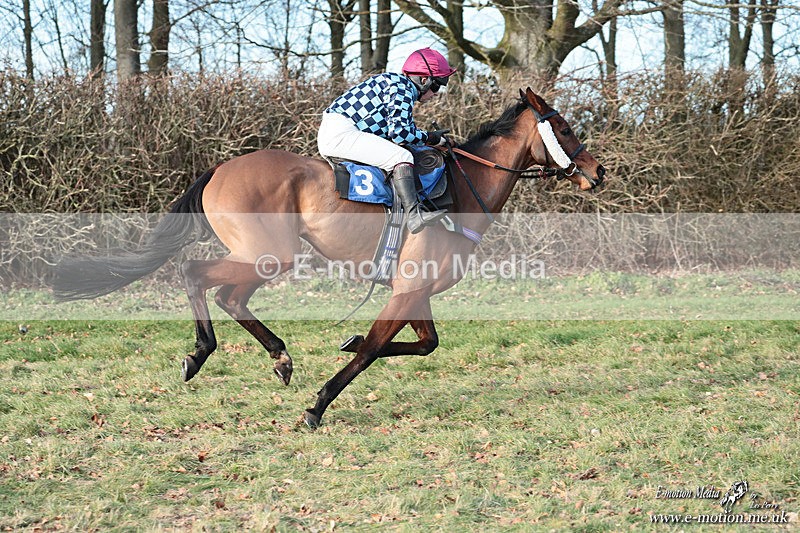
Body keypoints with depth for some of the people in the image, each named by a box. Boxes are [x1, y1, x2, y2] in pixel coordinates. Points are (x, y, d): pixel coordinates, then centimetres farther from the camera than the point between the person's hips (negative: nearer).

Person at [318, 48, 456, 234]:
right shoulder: (404, 89, -10)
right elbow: (399, 132, -16)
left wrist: (435, 136, 15)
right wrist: (429, 138, -3)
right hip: (341, 133, -11)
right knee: (402, 157, -22)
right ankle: (414, 214, -33)